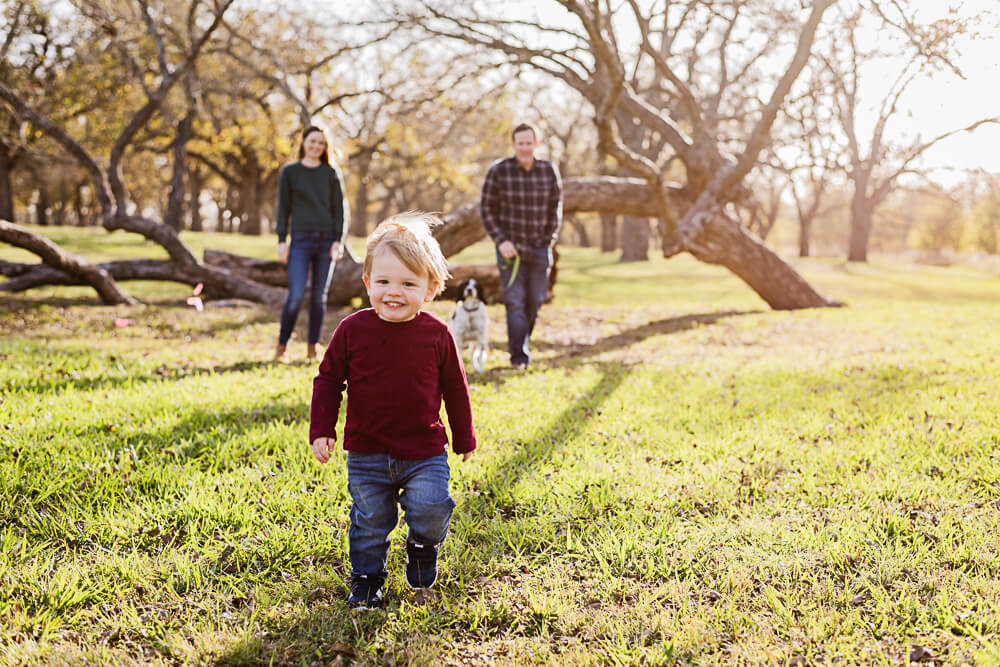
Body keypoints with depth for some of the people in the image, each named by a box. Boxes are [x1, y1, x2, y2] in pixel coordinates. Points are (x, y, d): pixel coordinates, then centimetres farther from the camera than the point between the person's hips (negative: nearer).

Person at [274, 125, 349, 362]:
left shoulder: (331, 173, 9)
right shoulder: (290, 172, 7)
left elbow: (340, 209, 8)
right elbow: (283, 208, 6)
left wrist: (339, 240, -2)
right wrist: (282, 241, -2)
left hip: (327, 240, 2)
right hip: (301, 240, -2)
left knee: (319, 297, 4)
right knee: (296, 296, -12)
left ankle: (312, 347, 13)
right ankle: (282, 345, 5)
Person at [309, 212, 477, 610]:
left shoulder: (436, 335, -6)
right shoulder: (353, 330, -7)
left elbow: (455, 388, 6)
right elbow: (328, 380, 3)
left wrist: (464, 439, 13)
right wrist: (321, 430, -4)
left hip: (424, 452, 0)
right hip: (366, 454, 1)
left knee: (430, 511, -10)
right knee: (369, 521, 8)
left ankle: (423, 545, 25)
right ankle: (366, 578, 32)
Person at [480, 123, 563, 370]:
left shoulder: (549, 171, 2)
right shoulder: (498, 171, -6)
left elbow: (555, 208, 13)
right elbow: (487, 210, -1)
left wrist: (551, 238, 4)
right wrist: (501, 241, -9)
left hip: (540, 248, 3)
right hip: (510, 247, -3)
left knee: (535, 301, 9)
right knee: (515, 301, -9)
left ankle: (523, 342, 30)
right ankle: (518, 356, -7)